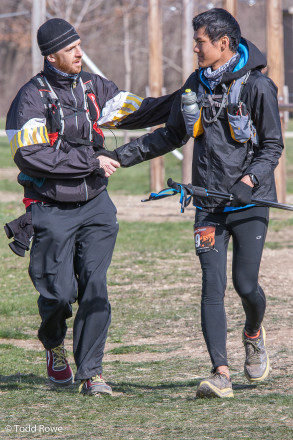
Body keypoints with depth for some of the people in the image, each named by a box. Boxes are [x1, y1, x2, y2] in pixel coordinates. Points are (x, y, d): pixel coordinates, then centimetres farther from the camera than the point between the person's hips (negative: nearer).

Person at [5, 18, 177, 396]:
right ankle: (52, 341, 30)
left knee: (95, 287, -5)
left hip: (94, 205, 4)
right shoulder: (32, 97, -11)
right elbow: (30, 156, -20)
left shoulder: (92, 87, 7)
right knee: (60, 291, -4)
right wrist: (91, 162, -20)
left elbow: (135, 113, 5)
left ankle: (90, 372, 1)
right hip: (51, 211, -4)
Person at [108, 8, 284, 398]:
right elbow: (173, 135, 21)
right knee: (212, 287, -8)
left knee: (246, 285, -3)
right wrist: (123, 156, 16)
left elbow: (272, 146, -5)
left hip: (250, 203, -4)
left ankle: (254, 334, 32)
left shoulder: (257, 85, -7)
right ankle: (221, 374, -14)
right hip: (209, 204, 4)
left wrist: (250, 180, -21)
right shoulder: (196, 84, 10)